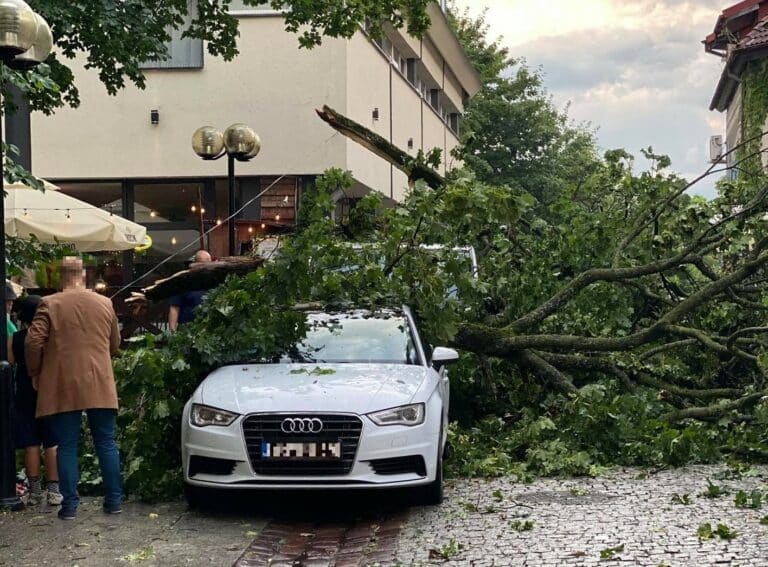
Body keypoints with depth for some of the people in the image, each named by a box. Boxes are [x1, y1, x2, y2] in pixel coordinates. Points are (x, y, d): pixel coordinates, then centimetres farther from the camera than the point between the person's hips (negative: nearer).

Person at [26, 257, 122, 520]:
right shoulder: (105, 304, 6)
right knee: (106, 444, 9)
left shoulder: (49, 304, -5)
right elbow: (115, 344, 14)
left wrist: (35, 374, 4)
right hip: (100, 385, 2)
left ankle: (70, 504, 3)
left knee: (67, 447, 4)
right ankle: (114, 500, 11)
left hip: (62, 387, -2)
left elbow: (33, 342, -10)